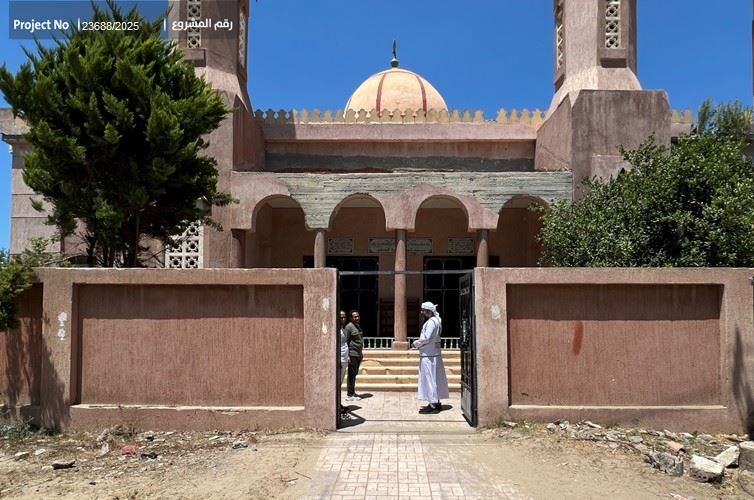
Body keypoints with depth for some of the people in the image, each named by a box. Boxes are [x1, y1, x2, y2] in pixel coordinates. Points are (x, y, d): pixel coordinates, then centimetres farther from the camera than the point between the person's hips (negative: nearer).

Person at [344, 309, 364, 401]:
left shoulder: (358, 326, 15)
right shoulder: (349, 327, -13)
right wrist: (347, 356, -20)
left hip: (358, 354, 9)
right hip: (352, 355, -9)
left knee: (354, 374, 14)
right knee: (351, 374, -6)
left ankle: (353, 392, 22)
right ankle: (350, 395, -4)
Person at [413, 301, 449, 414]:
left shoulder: (431, 322, -17)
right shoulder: (435, 320, 14)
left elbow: (426, 338, -23)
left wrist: (416, 343, -9)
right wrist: (419, 342, 11)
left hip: (428, 356, -10)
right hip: (433, 354, 10)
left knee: (429, 379, -5)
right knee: (435, 379, 14)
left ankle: (433, 405, -3)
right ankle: (436, 403, 21)